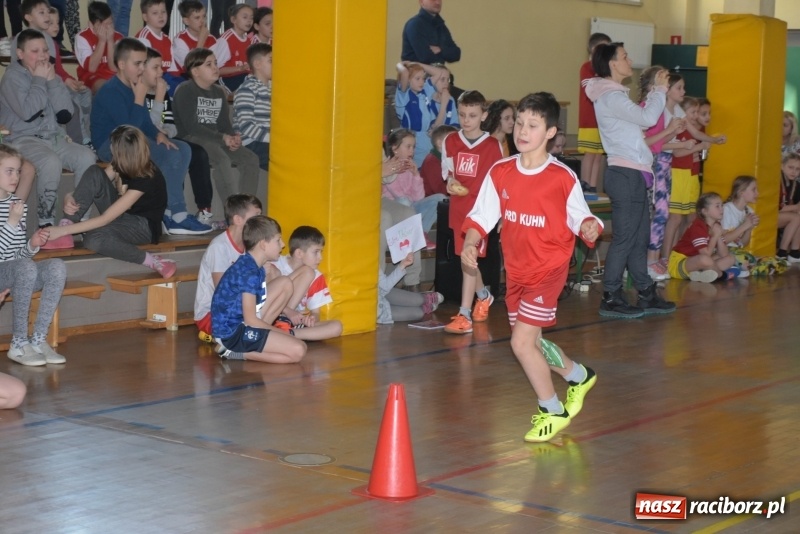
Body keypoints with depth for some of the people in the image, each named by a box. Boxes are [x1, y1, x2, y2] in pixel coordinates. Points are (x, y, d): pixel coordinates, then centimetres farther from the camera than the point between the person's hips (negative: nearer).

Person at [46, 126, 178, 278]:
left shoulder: (145, 178, -31)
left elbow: (105, 218, -30)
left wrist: (63, 230, -30)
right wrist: (70, 197, -21)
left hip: (143, 225, -8)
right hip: (121, 215, 8)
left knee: (93, 239, -37)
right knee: (94, 173, -16)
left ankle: (153, 262, -22)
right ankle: (67, 224, -18)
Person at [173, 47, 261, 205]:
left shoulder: (219, 92, 18)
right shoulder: (185, 90, -6)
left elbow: (225, 124, 12)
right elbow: (191, 126, -15)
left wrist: (233, 137, -12)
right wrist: (222, 138, -20)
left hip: (215, 140, 8)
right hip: (191, 139, -8)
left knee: (250, 158, -13)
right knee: (222, 158, -34)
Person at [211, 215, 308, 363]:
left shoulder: (255, 268, 10)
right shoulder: (248, 273, -20)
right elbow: (251, 320, -19)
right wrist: (283, 333, -7)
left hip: (242, 322, 10)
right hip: (233, 333, -10)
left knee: (285, 284, 13)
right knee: (298, 350, -22)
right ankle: (235, 352, -11)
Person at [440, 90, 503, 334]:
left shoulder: (493, 146, -6)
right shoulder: (450, 142, 3)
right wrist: (450, 181, -7)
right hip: (458, 208, 5)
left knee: (469, 258, -12)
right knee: (467, 259, 17)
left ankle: (464, 315, -13)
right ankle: (483, 295, 43)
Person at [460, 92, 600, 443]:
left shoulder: (562, 177, -13)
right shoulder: (500, 172, -2)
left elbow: (579, 216, -6)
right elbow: (481, 216, 1)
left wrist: (589, 228, -28)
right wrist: (469, 244, -15)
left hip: (548, 268, -6)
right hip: (516, 269, 6)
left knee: (522, 342, -12)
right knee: (531, 341, 15)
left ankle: (551, 411, 9)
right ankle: (577, 375, 44)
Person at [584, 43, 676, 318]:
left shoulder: (615, 94, 19)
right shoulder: (610, 96, -14)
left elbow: (642, 118, 16)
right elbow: (647, 118, -18)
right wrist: (660, 89, -7)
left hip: (632, 174, 11)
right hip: (625, 174, -11)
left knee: (640, 237, 14)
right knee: (624, 238, -6)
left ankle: (647, 295, 20)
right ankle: (610, 299, -1)